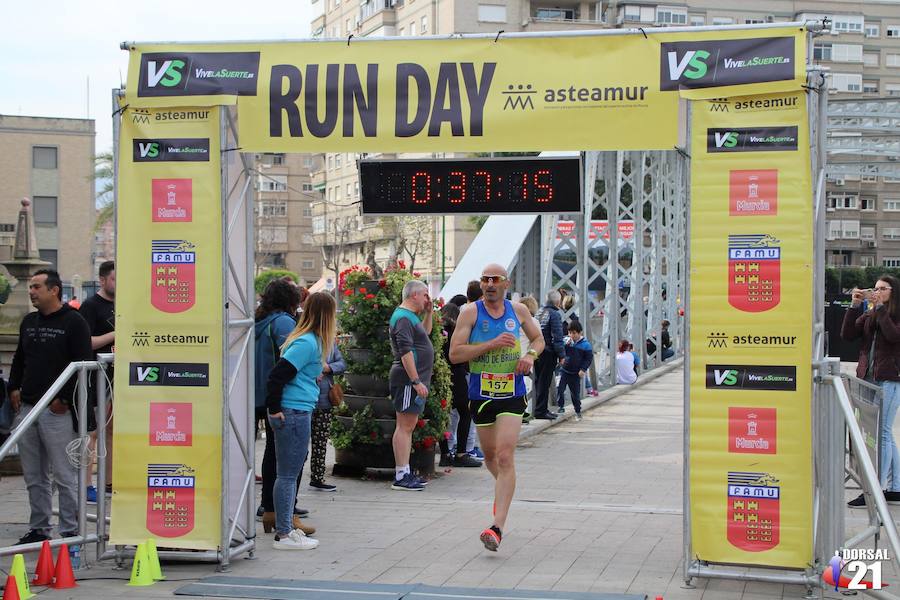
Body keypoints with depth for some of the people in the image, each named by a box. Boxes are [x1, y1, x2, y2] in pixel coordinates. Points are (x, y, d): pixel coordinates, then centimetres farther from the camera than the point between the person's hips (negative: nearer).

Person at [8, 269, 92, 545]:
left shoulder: (73, 322, -7)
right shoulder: (29, 322, 16)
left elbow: (83, 364, -12)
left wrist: (63, 398, -14)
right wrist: (14, 388, 12)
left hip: (58, 411, -7)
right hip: (27, 408, 7)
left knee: (65, 475, -4)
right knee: (34, 477, 12)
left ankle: (70, 531, 2)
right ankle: (38, 529, 20)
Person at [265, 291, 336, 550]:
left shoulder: (308, 340, 13)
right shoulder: (308, 343, -16)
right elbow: (277, 375, -21)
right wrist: (275, 409, -15)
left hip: (296, 414, 10)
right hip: (294, 414, -10)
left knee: (289, 473, 15)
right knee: (288, 475, -4)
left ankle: (287, 527, 24)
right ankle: (284, 534, 1)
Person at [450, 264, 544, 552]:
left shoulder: (519, 310, 4)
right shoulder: (471, 312, -5)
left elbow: (538, 338, 21)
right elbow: (455, 353, -13)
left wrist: (531, 354, -2)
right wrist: (492, 344, -20)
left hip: (512, 396, -1)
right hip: (480, 396, 1)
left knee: (505, 457, -13)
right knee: (490, 455, 16)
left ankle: (498, 527, -17)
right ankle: (504, 488, 51)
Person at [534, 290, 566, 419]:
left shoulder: (538, 313, 12)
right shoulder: (555, 314, -12)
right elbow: (557, 337, -15)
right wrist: (561, 355, -12)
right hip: (548, 353, -7)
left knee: (539, 381, 14)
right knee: (544, 381, -3)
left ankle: (541, 409, 22)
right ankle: (541, 410, -1)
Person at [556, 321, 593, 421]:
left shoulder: (585, 345, -8)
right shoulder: (567, 341, -1)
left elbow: (589, 358, -4)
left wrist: (583, 369, -13)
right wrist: (566, 345, -18)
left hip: (575, 373, -2)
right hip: (564, 370, 2)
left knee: (575, 393, 7)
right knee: (560, 390, -8)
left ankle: (578, 412, 22)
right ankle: (561, 407, 8)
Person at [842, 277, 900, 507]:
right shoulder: (868, 315, 14)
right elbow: (847, 334, 4)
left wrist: (880, 307, -16)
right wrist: (855, 306, -3)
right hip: (868, 378, 7)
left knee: (881, 434, -10)